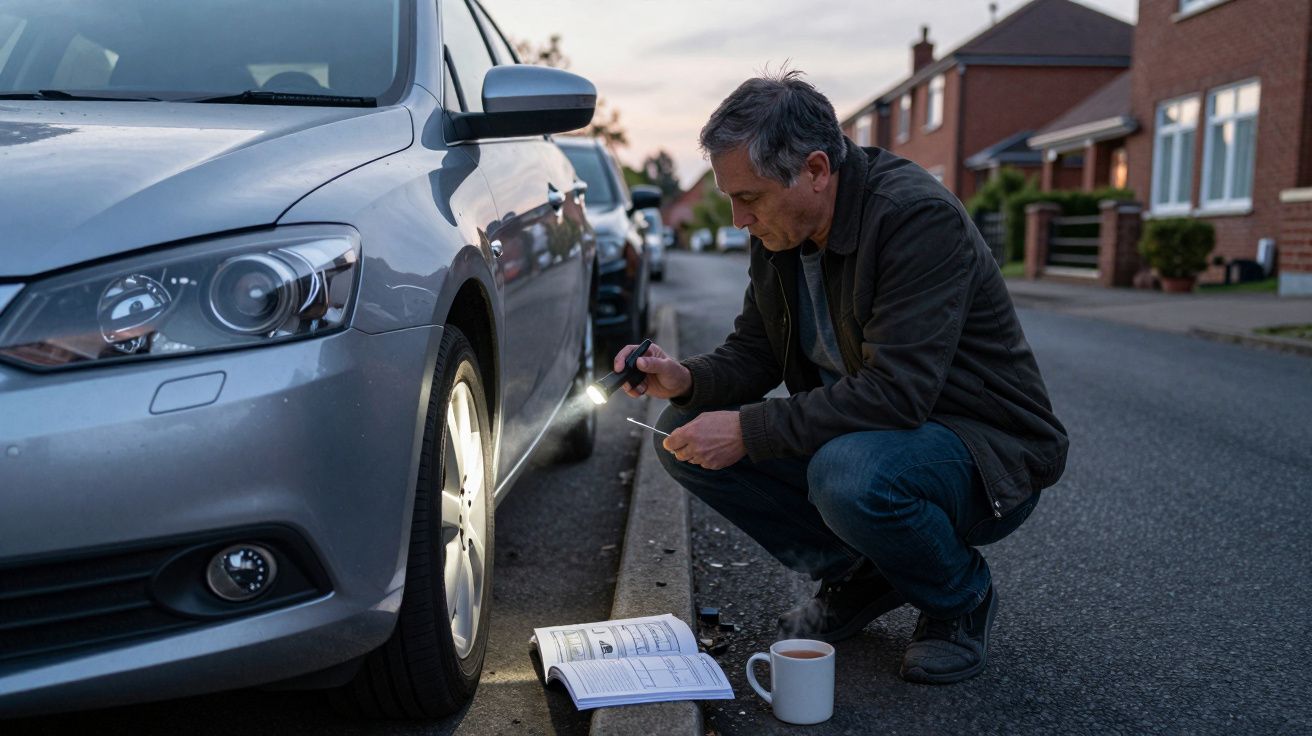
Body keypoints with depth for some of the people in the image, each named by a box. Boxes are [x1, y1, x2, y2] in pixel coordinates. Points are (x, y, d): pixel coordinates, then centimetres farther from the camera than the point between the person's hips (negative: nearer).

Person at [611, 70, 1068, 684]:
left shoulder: (919, 218, -25)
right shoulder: (779, 232, -1)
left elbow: (896, 392, -33)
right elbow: (752, 354, 7)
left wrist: (749, 431, -30)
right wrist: (686, 379, -15)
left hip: (987, 451, -7)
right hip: (852, 434, 8)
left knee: (848, 472, -39)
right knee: (685, 433, -7)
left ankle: (960, 597, -4)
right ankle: (857, 575, 8)